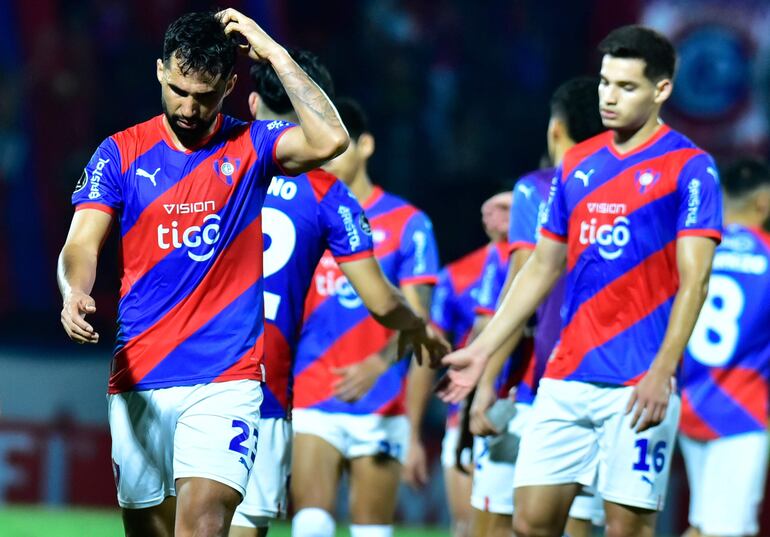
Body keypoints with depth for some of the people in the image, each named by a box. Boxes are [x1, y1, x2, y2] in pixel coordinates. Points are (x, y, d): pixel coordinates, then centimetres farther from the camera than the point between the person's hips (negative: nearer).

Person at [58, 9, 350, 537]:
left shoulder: (250, 146, 4)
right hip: (138, 382, 2)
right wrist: (75, 294, -26)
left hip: (226, 380, -2)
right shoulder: (122, 153, 6)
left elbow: (329, 140, -15)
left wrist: (275, 53, -11)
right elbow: (82, 243, -4)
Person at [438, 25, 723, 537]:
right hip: (565, 379, 6)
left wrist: (660, 374, -20)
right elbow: (542, 268, 19)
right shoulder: (578, 164, 13)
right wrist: (481, 350, 14)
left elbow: (692, 282, -11)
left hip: (635, 386, -6)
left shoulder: (688, 167, -5)